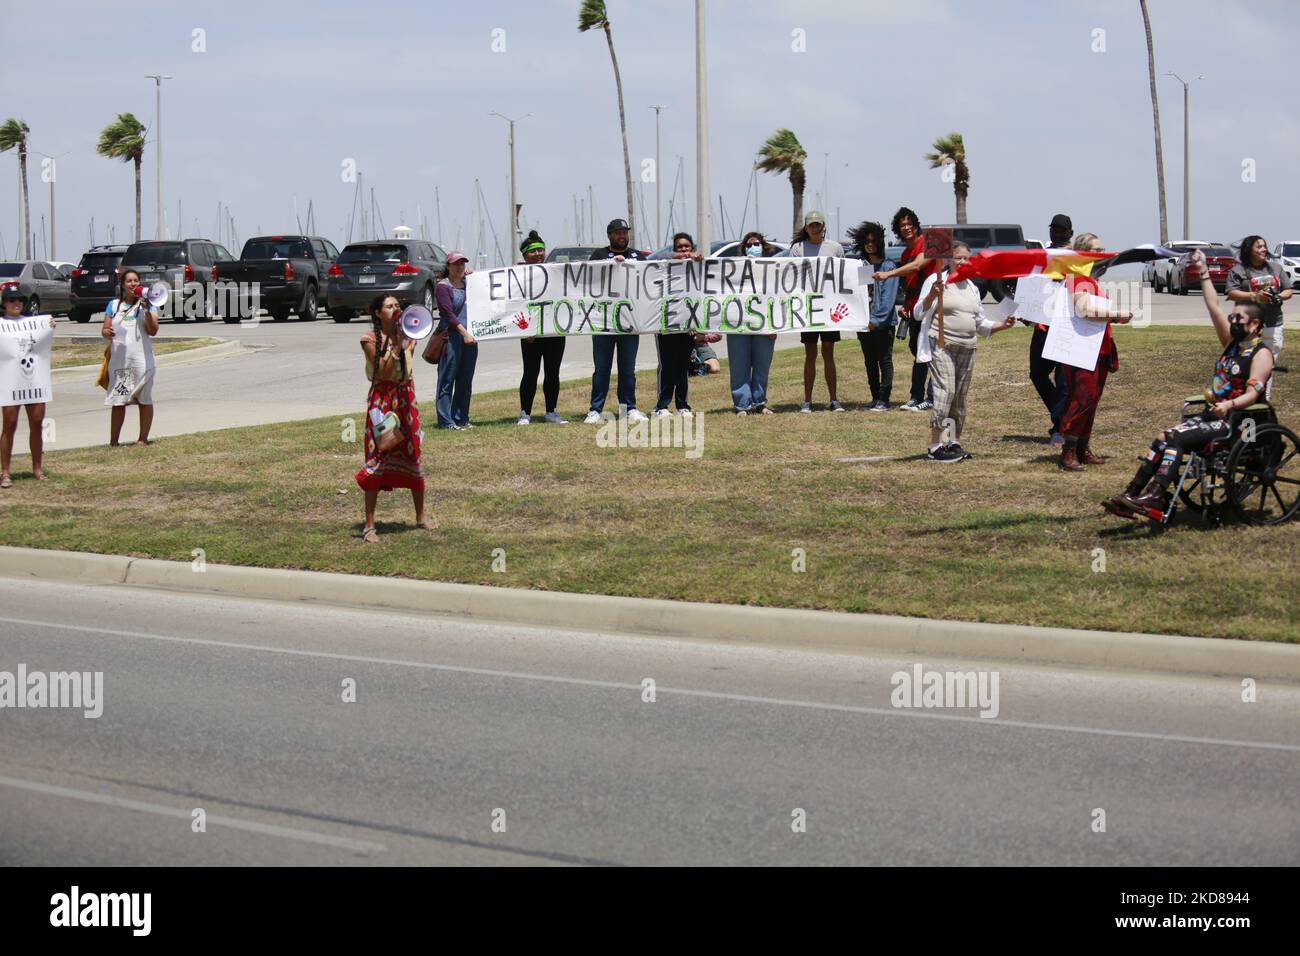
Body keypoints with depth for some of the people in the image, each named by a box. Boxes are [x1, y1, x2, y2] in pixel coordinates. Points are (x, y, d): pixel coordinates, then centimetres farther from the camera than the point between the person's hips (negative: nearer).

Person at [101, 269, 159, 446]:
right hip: (118, 360, 2)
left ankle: (143, 438, 7)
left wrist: (147, 311, -18)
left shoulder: (146, 304, 4)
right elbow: (104, 330, 11)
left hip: (141, 360, -2)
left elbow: (153, 331, -5)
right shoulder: (114, 305, 11)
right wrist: (107, 332, -12)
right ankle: (113, 441, 5)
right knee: (118, 401, 3)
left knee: (145, 400, 1)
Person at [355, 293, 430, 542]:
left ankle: (420, 518, 24)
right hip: (382, 398, -5)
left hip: (406, 398, 5)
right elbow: (382, 372, -16)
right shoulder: (370, 339, -8)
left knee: (413, 456, 10)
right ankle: (369, 526, -2)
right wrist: (396, 346, -20)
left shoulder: (406, 335, 7)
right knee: (376, 459, -6)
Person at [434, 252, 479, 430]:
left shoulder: (468, 283, 16)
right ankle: (446, 421, -2)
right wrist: (464, 333, -23)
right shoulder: (443, 287, -5)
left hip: (469, 336, 7)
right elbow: (449, 313, -14)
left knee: (465, 381, 9)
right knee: (447, 379, -4)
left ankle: (461, 418, 17)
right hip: (451, 336, -7)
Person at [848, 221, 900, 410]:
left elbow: (889, 296, -13)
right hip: (863, 321, 6)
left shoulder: (888, 266, -6)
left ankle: (883, 399, 1)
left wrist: (877, 319, -18)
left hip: (883, 322, -6)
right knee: (870, 362, 11)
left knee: (885, 360, -1)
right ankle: (875, 398, 19)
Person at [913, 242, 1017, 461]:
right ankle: (935, 447, -16)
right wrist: (932, 294, -24)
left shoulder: (973, 289, 19)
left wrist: (1003, 325, 7)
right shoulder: (936, 280, -2)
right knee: (945, 391, -16)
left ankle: (954, 443, 17)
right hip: (942, 346, -7)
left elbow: (981, 324, 23)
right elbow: (919, 313, -7)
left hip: (967, 348, 7)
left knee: (960, 396, 8)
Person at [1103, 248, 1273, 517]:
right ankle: (1132, 495, -23)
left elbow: (1252, 394, -18)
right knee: (1163, 440, -13)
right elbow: (1213, 307, 14)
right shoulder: (1232, 343, 17)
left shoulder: (1261, 353, -6)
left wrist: (1230, 405, -36)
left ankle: (1154, 497, -41)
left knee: (1175, 439, -27)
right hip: (1211, 414, 8)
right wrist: (1203, 273, 12)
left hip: (1234, 421, -8)